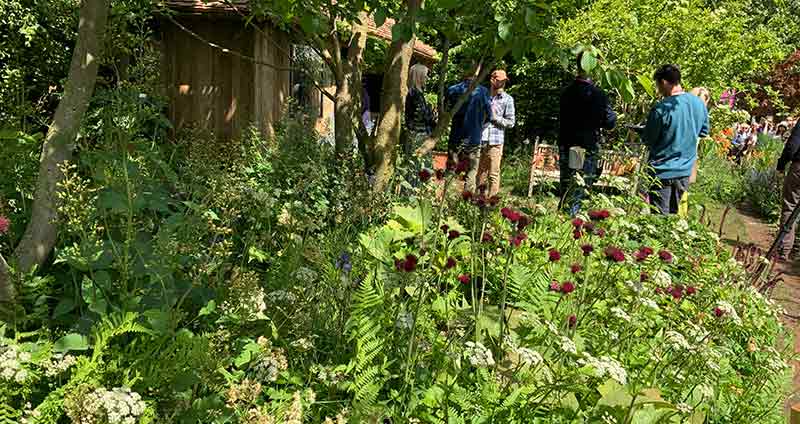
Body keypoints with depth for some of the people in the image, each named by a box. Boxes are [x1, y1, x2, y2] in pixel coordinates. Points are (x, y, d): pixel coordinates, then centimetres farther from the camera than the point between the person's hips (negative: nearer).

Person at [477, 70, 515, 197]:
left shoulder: (507, 99, 2)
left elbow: (511, 122, 1)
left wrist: (496, 117, -11)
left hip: (495, 140, -4)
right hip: (480, 140, 4)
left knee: (493, 174, -1)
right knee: (480, 173, 9)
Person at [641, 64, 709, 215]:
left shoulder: (661, 109, -21)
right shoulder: (699, 103, -1)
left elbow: (648, 140, -11)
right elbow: (704, 132, 13)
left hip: (663, 172, -6)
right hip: (685, 170, 6)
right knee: (673, 213, 18)